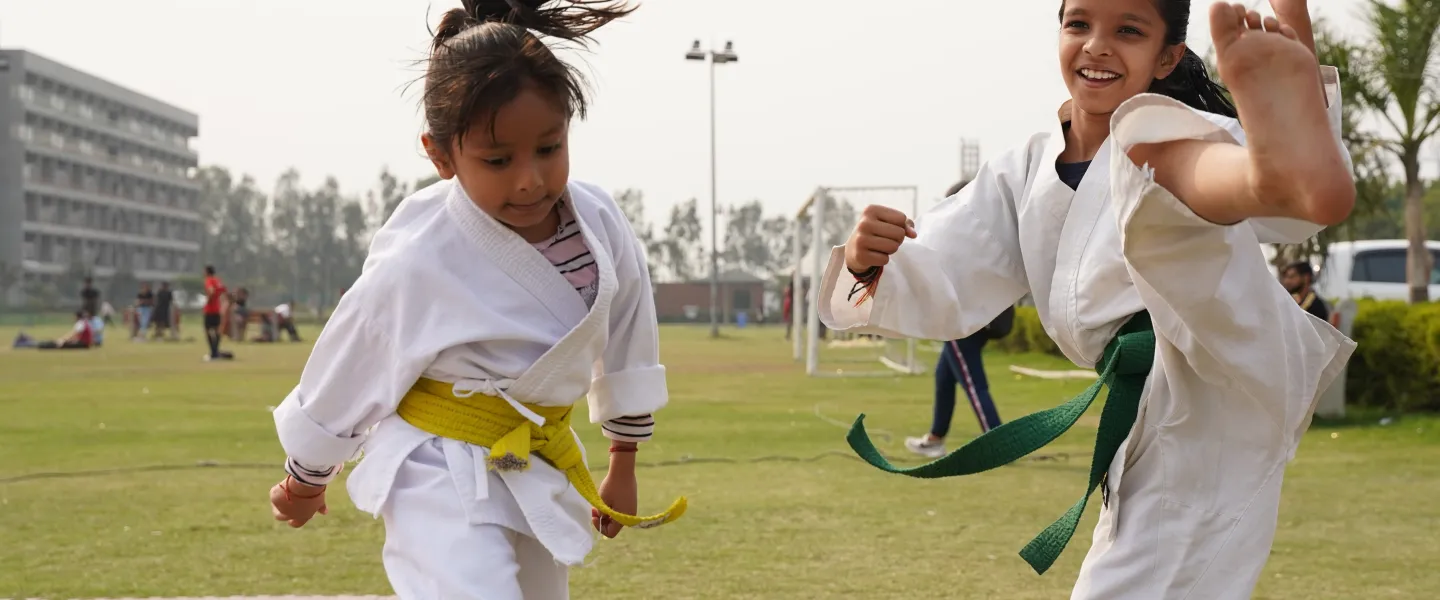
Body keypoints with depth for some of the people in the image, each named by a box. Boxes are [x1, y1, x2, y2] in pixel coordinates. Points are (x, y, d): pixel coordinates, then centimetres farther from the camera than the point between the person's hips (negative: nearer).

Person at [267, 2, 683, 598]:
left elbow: (626, 346, 8)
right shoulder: (415, 267, -24)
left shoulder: (600, 225, -10)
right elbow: (344, 376, -8)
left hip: (539, 472, 6)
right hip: (443, 479, -6)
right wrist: (305, 480, 7)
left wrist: (623, 466, 18)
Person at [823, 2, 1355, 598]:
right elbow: (939, 293, 13)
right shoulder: (1022, 177, 21)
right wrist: (871, 262, -10)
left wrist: (1306, 84, -36)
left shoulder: (1198, 141, 5)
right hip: (1155, 443, 7)